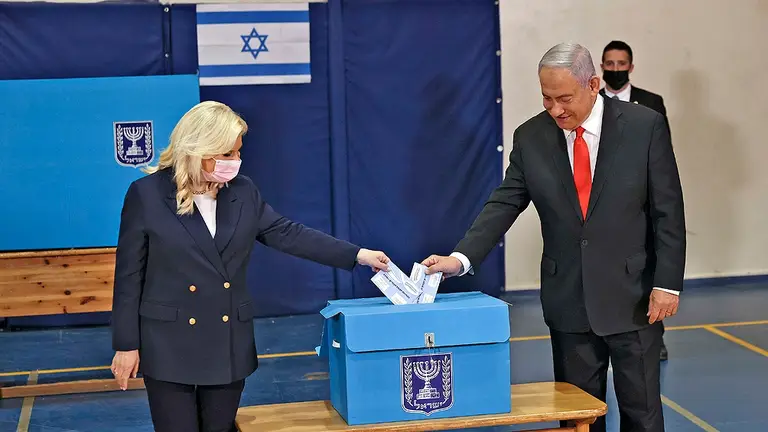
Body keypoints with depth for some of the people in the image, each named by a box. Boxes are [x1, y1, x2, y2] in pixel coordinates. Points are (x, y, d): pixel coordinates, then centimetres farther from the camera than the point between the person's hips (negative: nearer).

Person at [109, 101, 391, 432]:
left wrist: (358, 255, 5)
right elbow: (129, 275, -5)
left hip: (228, 343, 4)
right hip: (170, 345, -4)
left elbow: (287, 234, 9)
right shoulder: (146, 194, -9)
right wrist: (126, 344, -5)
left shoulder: (242, 192, 3)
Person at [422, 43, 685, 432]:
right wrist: (460, 258, -14)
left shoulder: (645, 126, -7)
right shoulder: (531, 137, 0)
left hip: (632, 297, -2)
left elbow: (668, 211, -5)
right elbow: (503, 204, -1)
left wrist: (667, 283, -10)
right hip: (568, 301, 2)